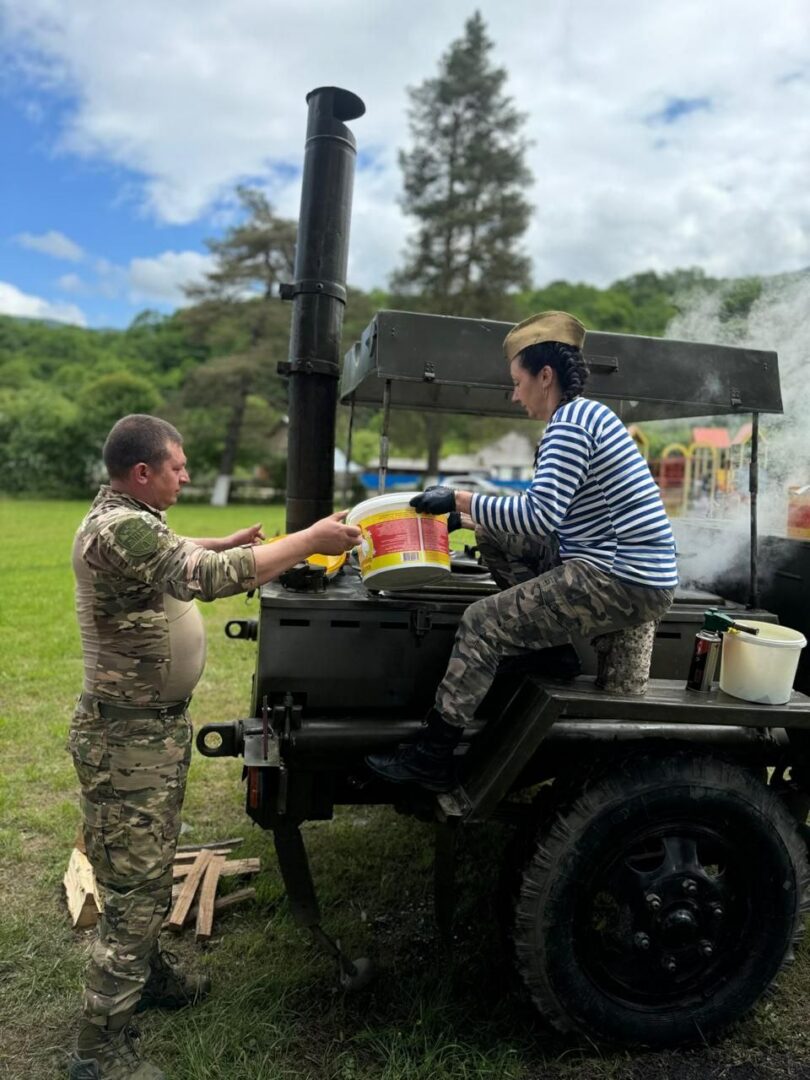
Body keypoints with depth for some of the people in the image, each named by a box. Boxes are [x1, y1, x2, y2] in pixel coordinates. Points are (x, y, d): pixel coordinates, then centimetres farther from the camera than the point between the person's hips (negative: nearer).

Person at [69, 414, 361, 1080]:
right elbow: (213, 577, -33)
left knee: (152, 871, 24)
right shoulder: (118, 530, -26)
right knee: (135, 887, 0)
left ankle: (147, 971, 44)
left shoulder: (129, 518, 7)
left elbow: (171, 555, 29)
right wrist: (310, 540, -27)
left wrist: (226, 543, 18)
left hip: (158, 724, 10)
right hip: (128, 738, -10)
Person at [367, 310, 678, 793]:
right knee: (493, 534, 12)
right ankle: (545, 636, 13)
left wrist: (460, 499, -17)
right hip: (610, 560, 10)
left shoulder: (569, 424, -16)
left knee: (482, 622, -12)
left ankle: (433, 758, -3)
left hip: (626, 583, -10)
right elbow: (551, 512, 19)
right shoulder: (585, 414, 16)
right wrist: (470, 509, 13)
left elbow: (539, 515, -26)